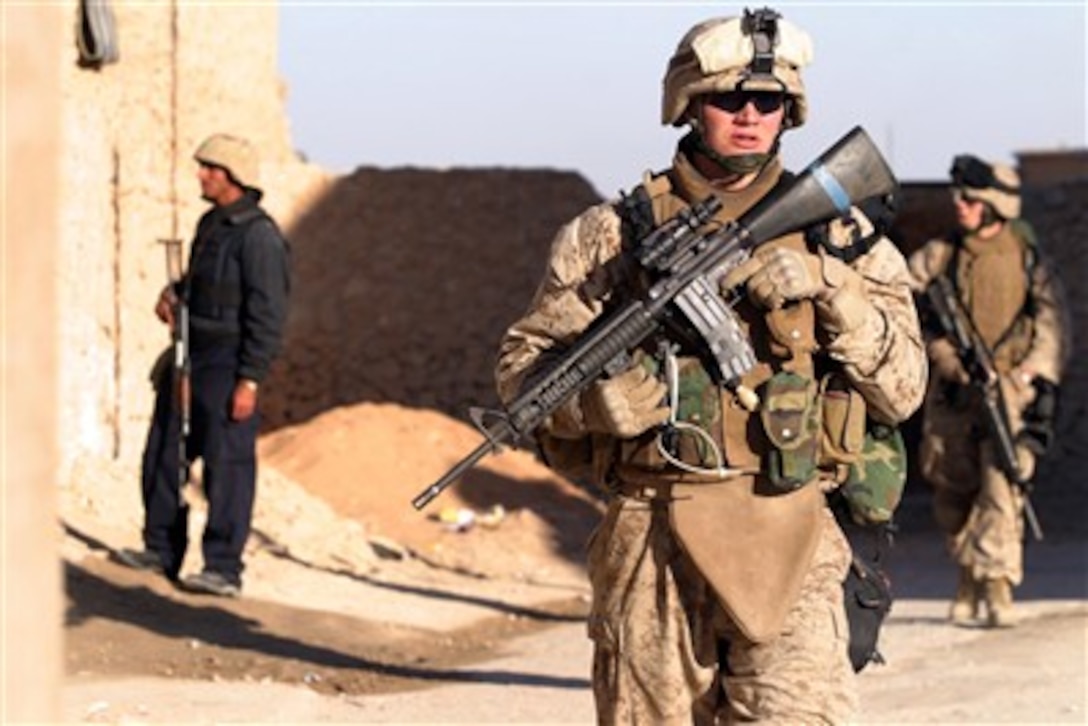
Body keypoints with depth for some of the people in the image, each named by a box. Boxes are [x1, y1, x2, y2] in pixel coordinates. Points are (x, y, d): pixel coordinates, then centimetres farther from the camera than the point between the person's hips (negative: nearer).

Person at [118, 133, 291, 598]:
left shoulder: (257, 235, -16)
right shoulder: (211, 224, 12)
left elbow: (268, 315, -19)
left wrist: (250, 380, -22)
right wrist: (173, 293, 6)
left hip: (228, 367, -10)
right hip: (192, 358, 10)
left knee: (227, 464, -6)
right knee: (164, 453, 14)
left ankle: (224, 569, -3)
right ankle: (161, 550, 25)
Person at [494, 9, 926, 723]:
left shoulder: (833, 233, 9)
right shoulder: (615, 233, 7)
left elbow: (902, 388, 3)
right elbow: (521, 364, 7)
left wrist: (829, 290, -11)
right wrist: (598, 394, -14)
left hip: (787, 540, -1)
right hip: (653, 539, 1)